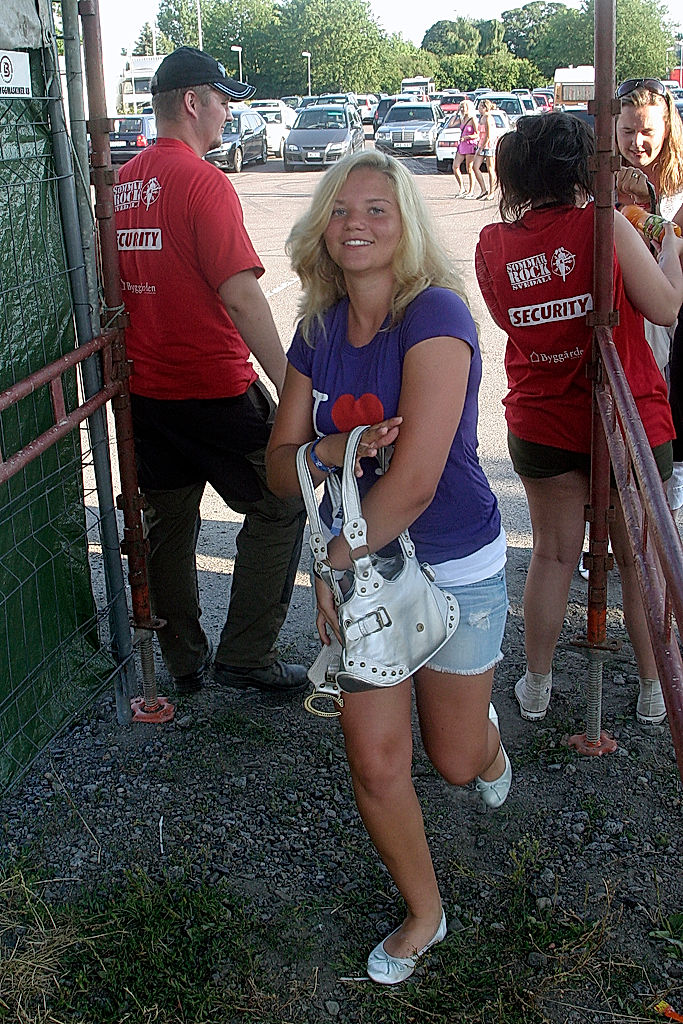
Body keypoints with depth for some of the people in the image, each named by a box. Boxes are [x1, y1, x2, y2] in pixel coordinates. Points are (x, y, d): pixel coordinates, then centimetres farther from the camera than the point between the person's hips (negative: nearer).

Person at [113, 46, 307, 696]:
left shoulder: (123, 182, 9)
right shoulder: (202, 180, -15)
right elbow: (240, 294, -23)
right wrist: (289, 384, -23)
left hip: (144, 388, 8)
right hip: (214, 389, -7)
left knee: (168, 522, 15)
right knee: (279, 508, 8)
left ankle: (182, 661, 27)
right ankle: (245, 657, 9)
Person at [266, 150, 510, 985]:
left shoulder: (434, 315, -22)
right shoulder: (318, 330, -1)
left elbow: (415, 482, -27)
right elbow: (280, 463, 1)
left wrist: (336, 564, -16)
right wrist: (327, 454, -22)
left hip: (454, 568, -4)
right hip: (361, 565, 5)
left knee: (455, 760, 14)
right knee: (375, 763, 5)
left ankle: (484, 727, 54)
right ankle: (423, 913, 32)